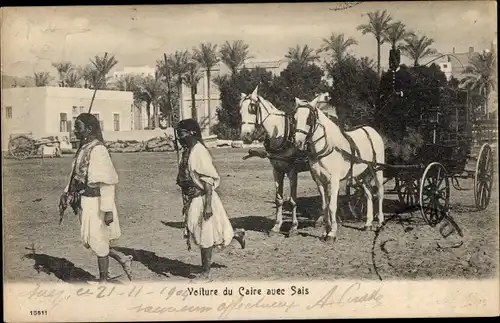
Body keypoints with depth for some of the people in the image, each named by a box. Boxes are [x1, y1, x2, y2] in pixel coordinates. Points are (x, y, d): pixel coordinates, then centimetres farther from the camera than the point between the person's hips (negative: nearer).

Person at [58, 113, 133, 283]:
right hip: (84, 201, 9)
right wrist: (66, 194, 13)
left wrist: (108, 210, -23)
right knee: (89, 241, 16)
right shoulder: (82, 149, 8)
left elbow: (108, 181, -21)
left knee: (98, 243, 5)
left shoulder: (98, 150, -19)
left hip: (96, 202, -9)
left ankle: (103, 280, 21)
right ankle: (123, 259, 30)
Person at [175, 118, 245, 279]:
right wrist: (186, 203, 21)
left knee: (205, 237, 2)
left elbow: (208, 180, -20)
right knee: (203, 235, 15)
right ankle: (236, 235, 33)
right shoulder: (187, 152, 10)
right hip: (192, 200, 9)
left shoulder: (199, 151, -17)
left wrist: (208, 205, -22)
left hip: (202, 199, -9)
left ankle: (205, 273, 14)